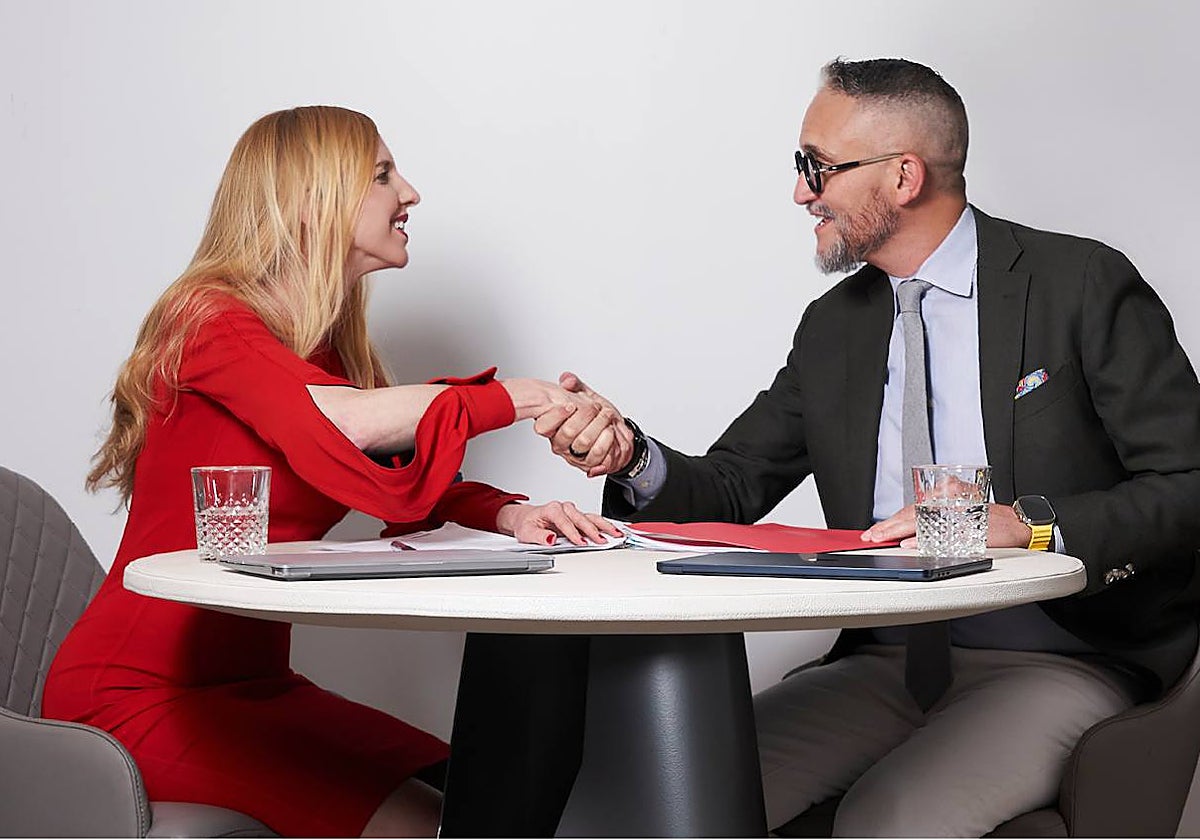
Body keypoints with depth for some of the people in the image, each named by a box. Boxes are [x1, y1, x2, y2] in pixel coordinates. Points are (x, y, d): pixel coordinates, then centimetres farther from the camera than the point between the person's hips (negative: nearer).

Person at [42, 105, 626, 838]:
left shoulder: (336, 348, 13)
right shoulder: (208, 320, -13)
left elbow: (427, 494, 5)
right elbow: (338, 420, -31)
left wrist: (510, 515, -17)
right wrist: (519, 397, -22)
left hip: (251, 683, 8)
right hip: (138, 691, -8)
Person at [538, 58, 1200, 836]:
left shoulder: (1083, 285, -5)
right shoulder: (835, 325, 12)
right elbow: (733, 489, 13)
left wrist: (1028, 523, -22)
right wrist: (633, 457, -8)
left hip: (1060, 661, -4)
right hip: (887, 660, 5)